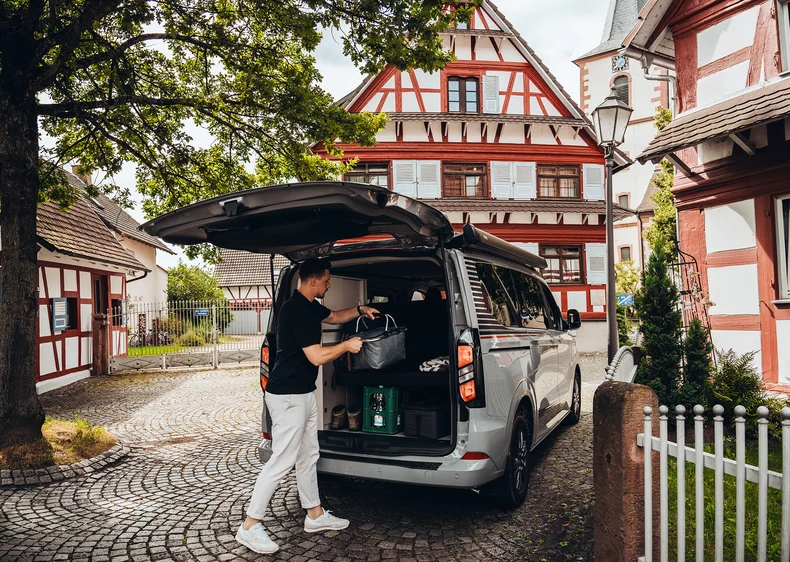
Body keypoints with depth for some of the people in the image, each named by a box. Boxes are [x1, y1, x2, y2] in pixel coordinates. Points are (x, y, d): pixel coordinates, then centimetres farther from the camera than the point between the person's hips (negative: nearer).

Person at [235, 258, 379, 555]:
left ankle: (315, 514, 29)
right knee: (283, 460, -5)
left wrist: (360, 310, 14)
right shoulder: (296, 310, -22)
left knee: (308, 454, 17)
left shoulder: (310, 306, 10)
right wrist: (347, 345, -8)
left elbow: (334, 316, 29)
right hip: (287, 396, -10)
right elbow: (317, 356, -22)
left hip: (303, 393, 10)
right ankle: (250, 526, 7)